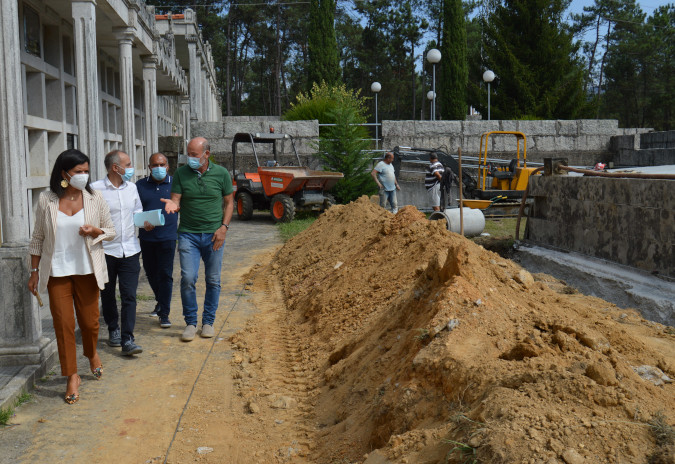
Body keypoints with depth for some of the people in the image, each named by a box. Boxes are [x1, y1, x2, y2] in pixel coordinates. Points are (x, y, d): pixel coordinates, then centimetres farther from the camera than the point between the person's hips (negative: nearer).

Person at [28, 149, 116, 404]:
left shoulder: (94, 198, -2)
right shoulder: (46, 201, -3)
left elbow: (111, 230, 6)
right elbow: (37, 238, 5)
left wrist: (95, 231, -16)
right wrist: (34, 272, 4)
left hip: (87, 270, 1)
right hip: (56, 272, 0)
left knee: (89, 320, 6)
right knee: (63, 323, 0)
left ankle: (92, 354, 39)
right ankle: (72, 376, 12)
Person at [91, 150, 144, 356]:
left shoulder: (132, 188, 9)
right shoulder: (95, 189, -8)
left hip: (130, 250, 3)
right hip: (106, 251, -3)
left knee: (129, 295, -5)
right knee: (107, 294, 12)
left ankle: (127, 339, -5)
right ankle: (113, 329, 32)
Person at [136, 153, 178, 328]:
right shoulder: (140, 185, 4)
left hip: (167, 237, -3)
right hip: (146, 238, 3)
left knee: (165, 275, -5)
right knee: (151, 273, 15)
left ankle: (164, 314, 1)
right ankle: (160, 302, 38)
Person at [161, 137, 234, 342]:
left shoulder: (221, 173, 1)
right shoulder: (181, 173, 1)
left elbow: (229, 202, 6)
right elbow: (176, 201, 0)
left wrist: (224, 227, -5)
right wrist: (172, 205, -25)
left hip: (214, 234, 0)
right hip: (188, 234, 0)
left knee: (213, 280, 6)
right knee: (187, 279, -8)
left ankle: (208, 321, 21)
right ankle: (190, 322, 8)